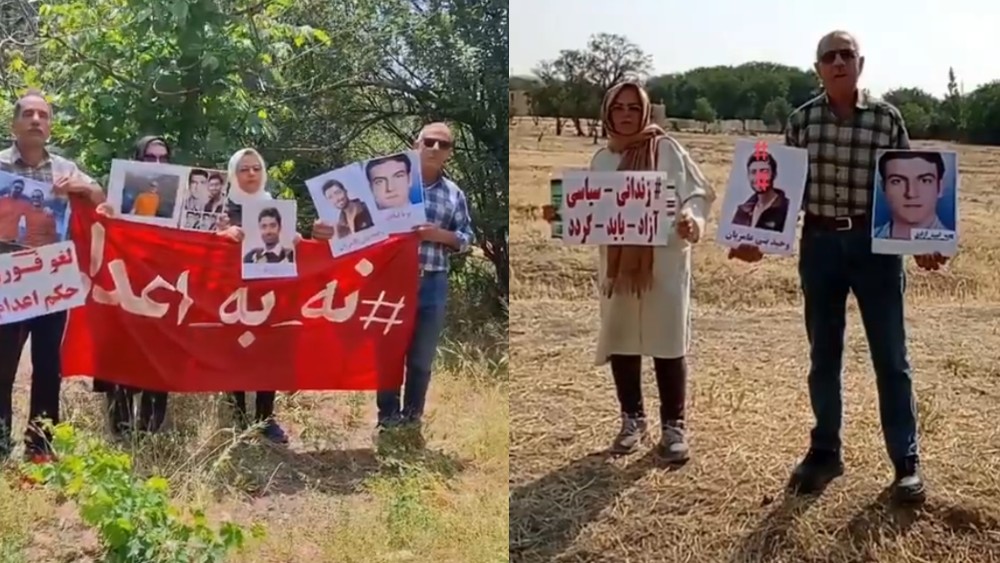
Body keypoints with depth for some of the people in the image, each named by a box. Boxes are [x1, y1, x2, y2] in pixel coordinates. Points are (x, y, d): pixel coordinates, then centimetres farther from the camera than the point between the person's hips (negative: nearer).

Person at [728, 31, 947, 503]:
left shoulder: (887, 117, -1)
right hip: (819, 244, 2)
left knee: (891, 356, 5)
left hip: (876, 244, -1)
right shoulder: (802, 120, 2)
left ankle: (906, 461, 16)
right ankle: (824, 451, 25)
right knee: (823, 355, 11)